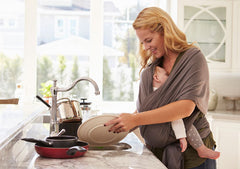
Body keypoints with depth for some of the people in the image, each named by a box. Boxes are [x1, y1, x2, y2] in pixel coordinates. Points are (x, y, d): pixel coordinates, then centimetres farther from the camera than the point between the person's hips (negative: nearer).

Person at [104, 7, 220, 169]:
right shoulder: (149, 69, 9)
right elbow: (143, 109, 11)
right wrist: (122, 125, -9)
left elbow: (186, 108, -21)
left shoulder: (193, 58, -9)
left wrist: (136, 119, -24)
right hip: (157, 153, 5)